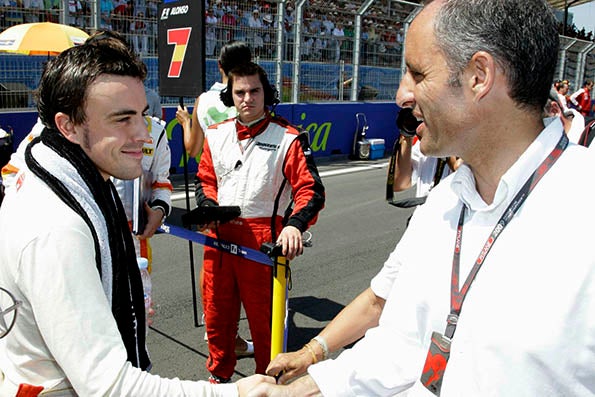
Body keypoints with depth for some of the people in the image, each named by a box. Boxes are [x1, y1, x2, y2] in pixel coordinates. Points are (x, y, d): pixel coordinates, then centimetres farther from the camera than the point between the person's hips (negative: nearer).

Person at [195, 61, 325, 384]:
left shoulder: (288, 138, -5)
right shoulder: (216, 135, 10)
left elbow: (310, 189, -10)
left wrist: (295, 224, -27)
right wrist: (208, 207, -4)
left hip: (264, 240, -4)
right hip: (219, 237, 5)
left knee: (263, 315, 5)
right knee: (216, 310, 15)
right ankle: (219, 374, 37)